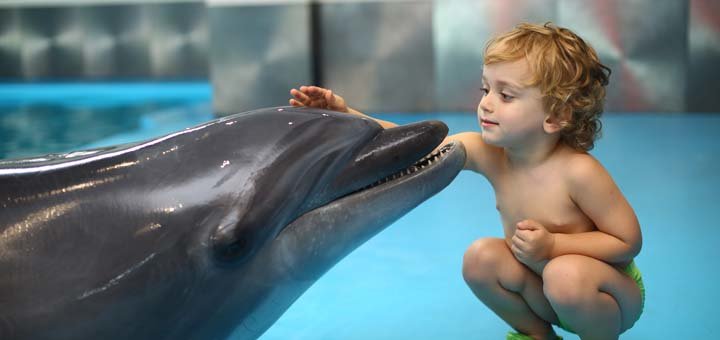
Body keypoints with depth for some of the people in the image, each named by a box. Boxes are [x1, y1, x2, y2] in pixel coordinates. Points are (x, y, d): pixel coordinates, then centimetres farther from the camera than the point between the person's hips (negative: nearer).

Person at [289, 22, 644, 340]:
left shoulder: (578, 171, -30)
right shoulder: (486, 152, -15)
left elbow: (628, 241, -21)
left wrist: (552, 246, -30)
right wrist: (346, 116, -30)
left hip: (608, 291, -5)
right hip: (539, 283, 5)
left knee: (565, 275, -35)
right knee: (481, 257, -15)